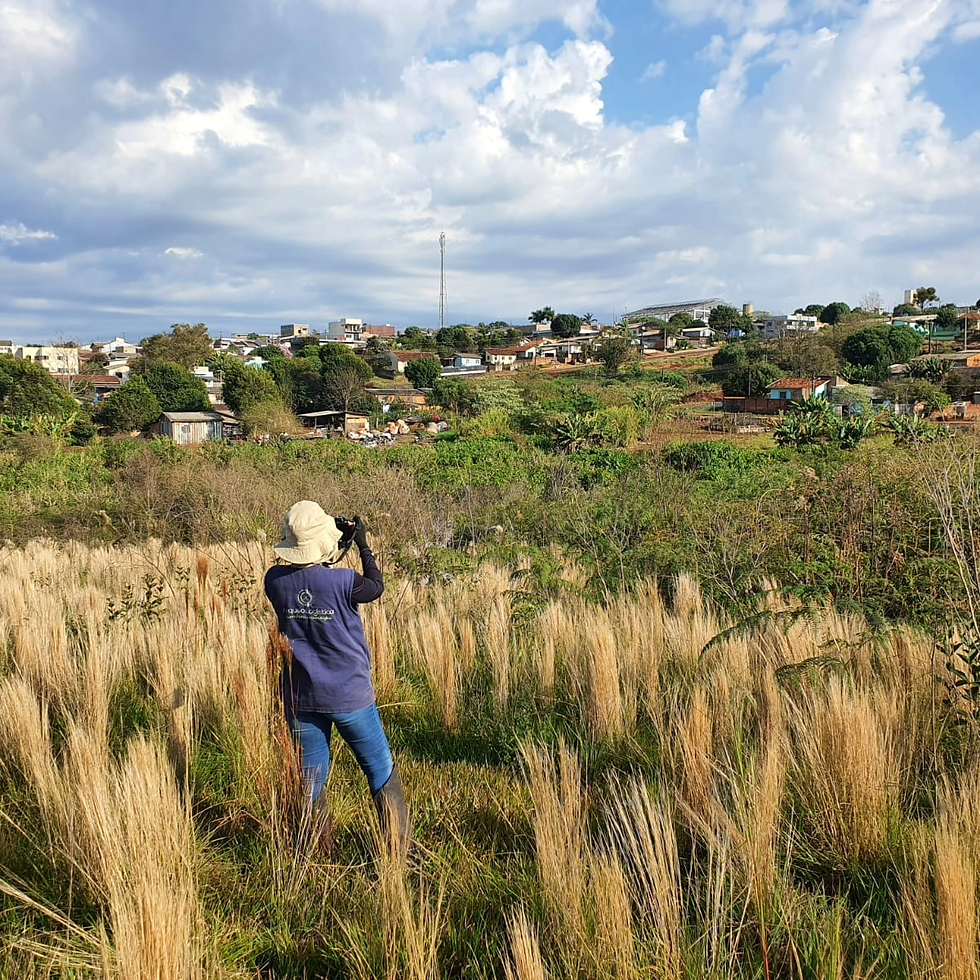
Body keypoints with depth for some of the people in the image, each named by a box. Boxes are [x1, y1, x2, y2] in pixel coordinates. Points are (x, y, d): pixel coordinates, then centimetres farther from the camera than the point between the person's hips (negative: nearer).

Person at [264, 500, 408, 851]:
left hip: (301, 698, 4)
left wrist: (336, 553, 9)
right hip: (349, 696, -3)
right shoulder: (342, 581, -21)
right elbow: (376, 586, 0)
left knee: (310, 780, 16)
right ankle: (396, 850, 19)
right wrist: (363, 545, 8)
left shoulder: (275, 581, -9)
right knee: (381, 773, 12)